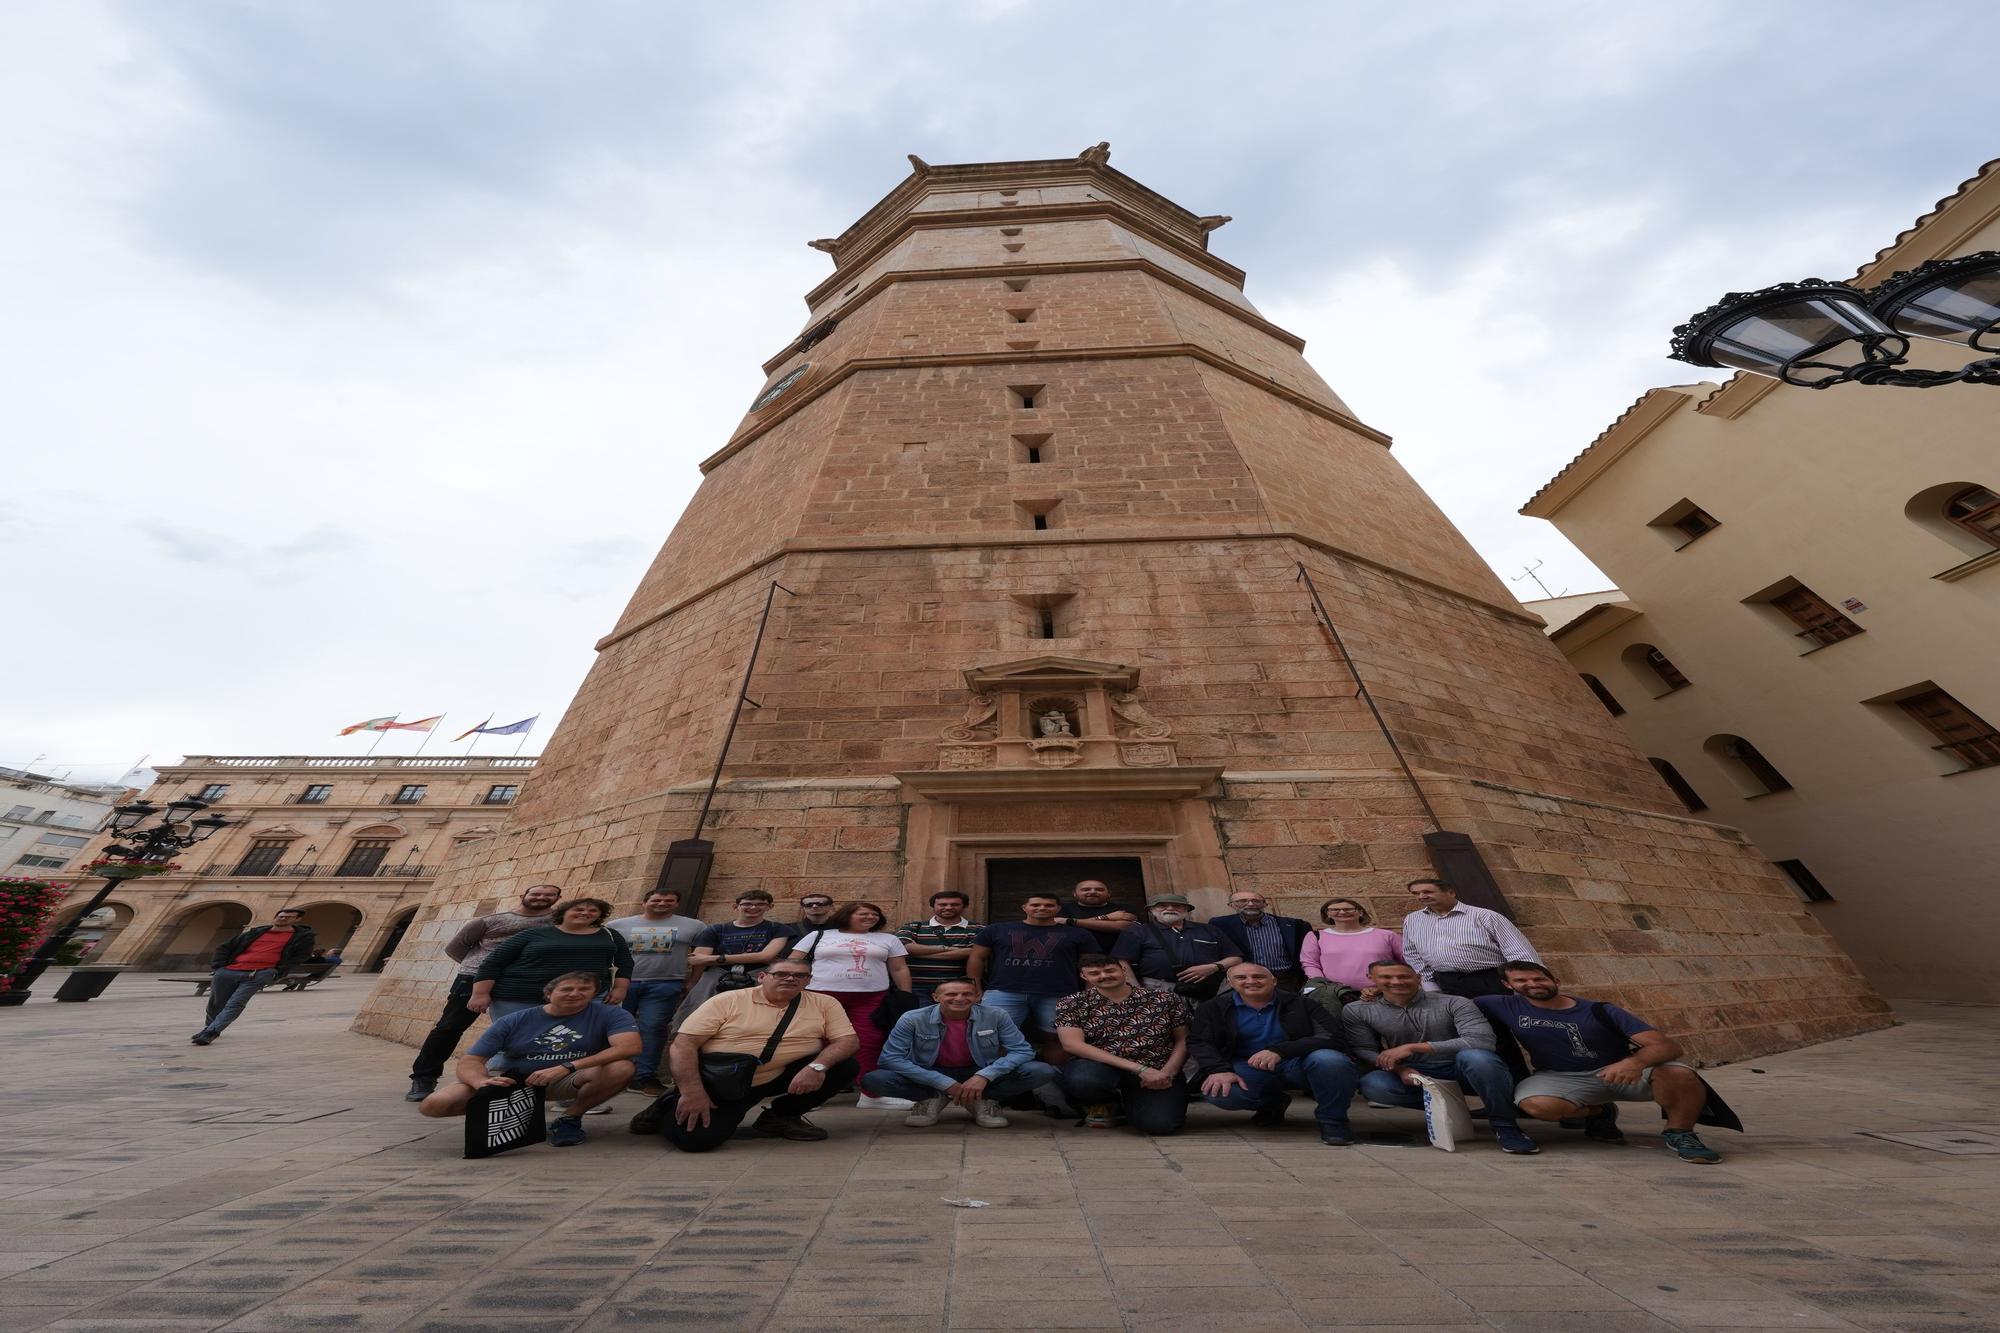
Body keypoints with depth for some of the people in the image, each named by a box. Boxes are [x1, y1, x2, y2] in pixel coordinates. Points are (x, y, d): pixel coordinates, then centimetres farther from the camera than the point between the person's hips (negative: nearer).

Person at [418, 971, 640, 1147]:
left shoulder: (609, 1015, -16)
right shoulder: (513, 1021, -7)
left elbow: (630, 1046, -30)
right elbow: (470, 1061, -8)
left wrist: (567, 1067, -36)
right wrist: (481, 1081, -33)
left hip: (566, 1082, -3)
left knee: (621, 1068, -31)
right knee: (434, 1105, -18)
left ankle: (569, 1118, -5)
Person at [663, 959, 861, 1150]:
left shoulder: (824, 1004, -3)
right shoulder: (729, 1000, -7)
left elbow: (848, 1041, -9)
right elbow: (684, 1043, -10)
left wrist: (817, 1066, -27)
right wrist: (692, 1093, -20)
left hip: (780, 1078, 2)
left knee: (844, 1066, -15)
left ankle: (780, 1117, 7)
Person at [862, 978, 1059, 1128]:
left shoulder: (996, 1016, -17)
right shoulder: (912, 1019, -19)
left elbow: (1022, 1050, -15)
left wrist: (984, 1076, -30)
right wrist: (946, 1084, -24)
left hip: (981, 1074, 0)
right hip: (932, 1076, 0)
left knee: (1043, 1072, -23)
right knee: (873, 1080, -27)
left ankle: (983, 1100, -2)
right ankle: (932, 1099, -2)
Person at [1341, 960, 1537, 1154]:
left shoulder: (1454, 1003, -11)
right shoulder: (1357, 1011, -5)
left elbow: (1481, 1041, -24)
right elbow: (1362, 1050, -3)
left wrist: (1412, 1047, -27)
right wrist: (1399, 1069, -24)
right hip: (1413, 1074, 2)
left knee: (1476, 1056, -36)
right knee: (1373, 1084, -32)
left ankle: (1504, 1126, -14)